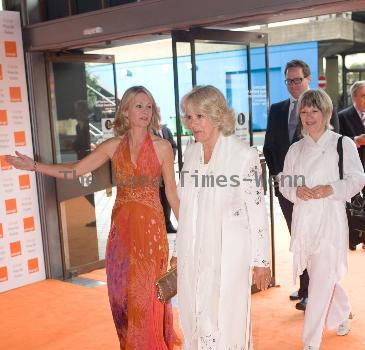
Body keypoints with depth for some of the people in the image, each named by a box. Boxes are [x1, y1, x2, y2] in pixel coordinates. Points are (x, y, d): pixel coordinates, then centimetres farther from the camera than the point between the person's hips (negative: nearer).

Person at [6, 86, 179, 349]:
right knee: (121, 289, 10)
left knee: (147, 291, 3)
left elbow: (172, 192, 0)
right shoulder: (113, 146, 3)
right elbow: (74, 171, 5)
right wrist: (33, 165, 0)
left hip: (151, 224, -3)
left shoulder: (162, 147, -4)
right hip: (122, 225, 3)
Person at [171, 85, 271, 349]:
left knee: (226, 321, 4)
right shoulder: (190, 153, 6)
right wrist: (180, 251, 16)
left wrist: (261, 260, -8)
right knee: (194, 321, 13)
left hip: (228, 254, -5)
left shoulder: (244, 155, -12)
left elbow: (257, 210, -10)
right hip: (193, 255, 6)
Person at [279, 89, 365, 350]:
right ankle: (342, 314, 45)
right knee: (322, 276, 18)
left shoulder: (343, 144, 0)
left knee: (321, 280, -7)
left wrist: (330, 189, -19)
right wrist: (297, 191, -10)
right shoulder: (296, 149, 12)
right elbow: (284, 183, 11)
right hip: (304, 221, 5)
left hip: (330, 221, -4)